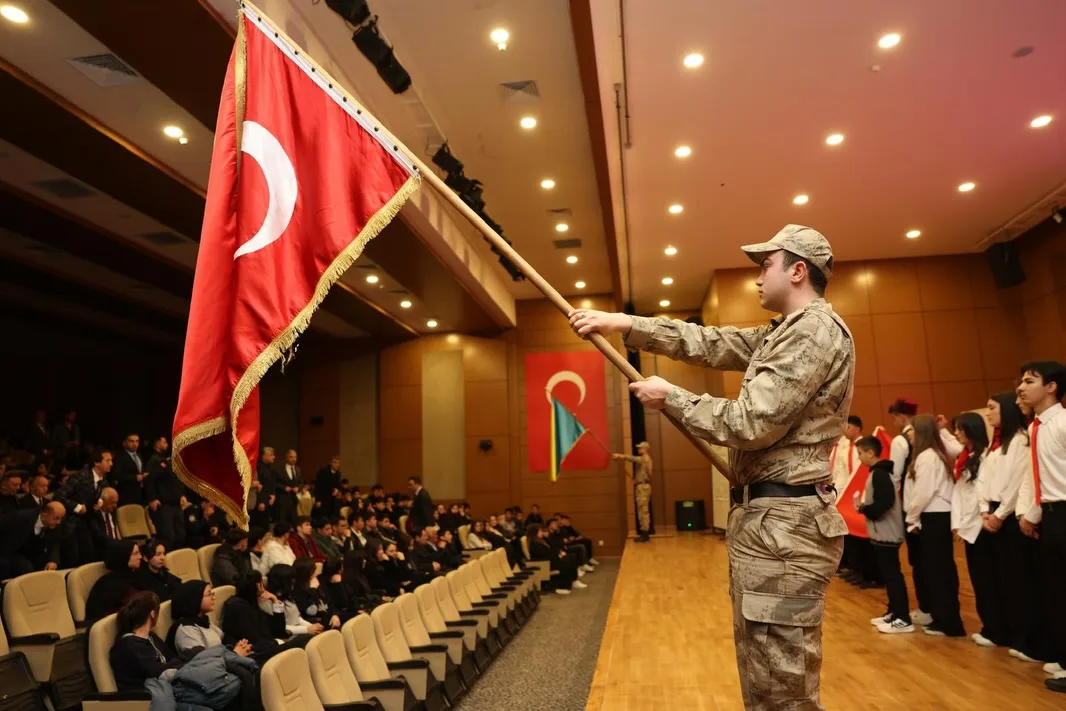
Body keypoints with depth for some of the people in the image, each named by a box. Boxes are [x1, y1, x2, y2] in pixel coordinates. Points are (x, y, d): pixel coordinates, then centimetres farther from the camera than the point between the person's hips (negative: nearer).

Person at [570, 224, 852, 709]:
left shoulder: (816, 331, -14)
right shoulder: (786, 334, 18)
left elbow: (751, 425, -21)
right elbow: (708, 343, 17)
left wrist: (670, 397, -9)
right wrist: (624, 323, 11)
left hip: (783, 525, -10)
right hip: (765, 520, 10)